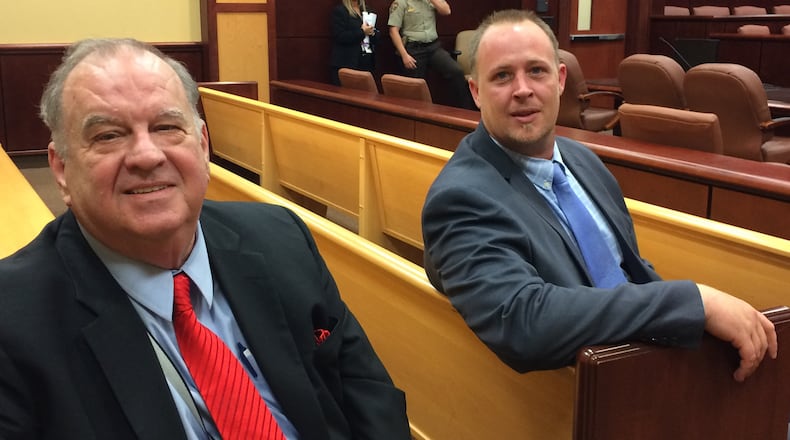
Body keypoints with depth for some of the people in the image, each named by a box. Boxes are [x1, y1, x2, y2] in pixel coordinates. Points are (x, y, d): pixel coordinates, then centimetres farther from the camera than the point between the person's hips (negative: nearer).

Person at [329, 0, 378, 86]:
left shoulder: (367, 10, 19)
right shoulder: (339, 10, -2)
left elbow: (377, 37, 18)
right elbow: (340, 37, -14)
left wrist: (372, 32, -6)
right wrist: (362, 32, -15)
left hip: (367, 61, 6)